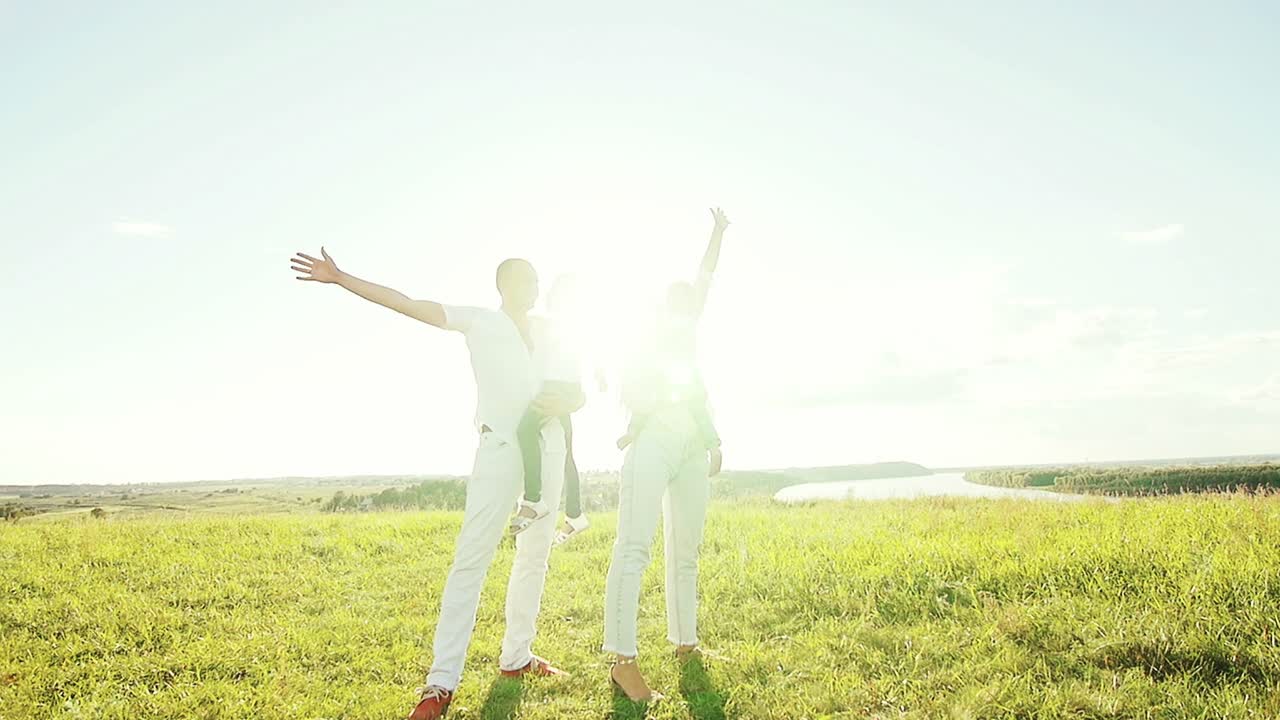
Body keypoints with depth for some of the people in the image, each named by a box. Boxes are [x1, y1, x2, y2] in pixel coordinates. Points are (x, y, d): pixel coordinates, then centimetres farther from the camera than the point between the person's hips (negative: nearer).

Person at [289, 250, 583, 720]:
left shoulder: (547, 334, 16)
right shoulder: (480, 322, 4)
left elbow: (579, 395, 16)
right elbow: (405, 303, -3)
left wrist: (564, 403, -8)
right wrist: (339, 278, -10)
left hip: (549, 448, 6)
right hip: (501, 447, -6)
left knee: (535, 555, 10)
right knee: (472, 557, -12)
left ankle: (516, 656, 23)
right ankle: (442, 681, -13)